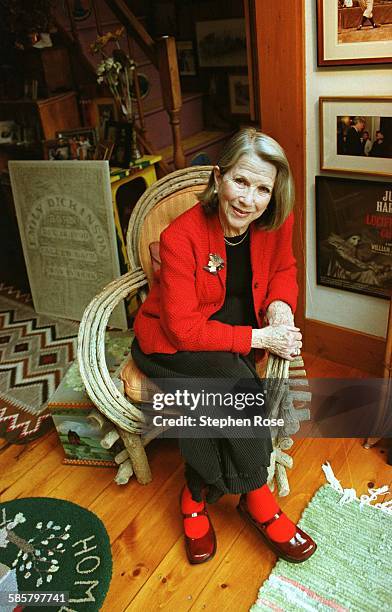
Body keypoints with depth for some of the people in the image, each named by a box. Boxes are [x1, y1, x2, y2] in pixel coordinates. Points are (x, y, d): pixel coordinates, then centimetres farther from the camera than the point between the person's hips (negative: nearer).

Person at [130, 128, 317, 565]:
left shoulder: (276, 222, -11)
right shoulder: (180, 237, -25)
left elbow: (283, 268, 11)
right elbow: (183, 329, -24)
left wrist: (280, 305, -12)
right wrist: (258, 338, -27)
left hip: (235, 330, 4)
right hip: (171, 343, -4)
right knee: (237, 384, -29)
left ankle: (197, 496, 0)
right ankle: (255, 498, -7)